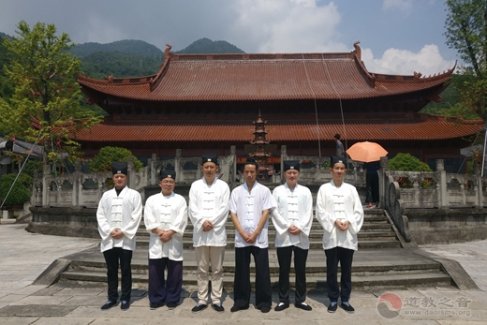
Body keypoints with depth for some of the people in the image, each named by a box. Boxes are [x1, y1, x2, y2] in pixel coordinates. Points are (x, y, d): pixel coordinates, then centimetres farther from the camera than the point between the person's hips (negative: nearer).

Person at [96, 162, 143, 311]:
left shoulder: (134, 195, 2)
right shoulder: (106, 195, 12)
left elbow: (136, 217, -4)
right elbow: (100, 216, 6)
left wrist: (123, 232, -12)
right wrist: (110, 231, -8)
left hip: (126, 239, -3)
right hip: (109, 239, 3)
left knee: (125, 269, 4)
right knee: (111, 270, 10)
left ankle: (125, 298, 14)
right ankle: (112, 298, 21)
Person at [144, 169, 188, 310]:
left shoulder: (180, 200, 6)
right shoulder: (152, 199, 9)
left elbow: (181, 220, -5)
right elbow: (149, 220, -2)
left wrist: (170, 233, -16)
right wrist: (160, 232, -15)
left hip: (174, 241, -1)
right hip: (156, 241, 1)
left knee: (174, 272, 3)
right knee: (155, 272, 4)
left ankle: (172, 300, 16)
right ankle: (156, 299, 18)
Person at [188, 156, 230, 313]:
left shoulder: (223, 186, 5)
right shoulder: (195, 185, 8)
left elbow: (224, 209, -3)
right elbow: (192, 208, 0)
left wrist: (211, 222, -13)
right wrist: (202, 222, -14)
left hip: (217, 232, -1)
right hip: (200, 232, 1)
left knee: (217, 269, 6)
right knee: (202, 269, 8)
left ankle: (216, 300, 15)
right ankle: (202, 300, 17)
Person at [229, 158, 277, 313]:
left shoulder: (264, 190, 2)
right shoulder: (236, 191, 6)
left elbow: (265, 213, -3)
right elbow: (233, 214, 2)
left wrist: (255, 234, -10)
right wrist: (243, 234, -8)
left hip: (259, 238, -1)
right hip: (241, 238, 2)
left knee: (262, 271, 4)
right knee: (241, 271, 9)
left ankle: (263, 301, 17)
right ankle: (241, 301, 21)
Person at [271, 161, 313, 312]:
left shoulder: (305, 191, 8)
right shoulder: (277, 190, 4)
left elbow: (309, 213, 1)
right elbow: (274, 212, -3)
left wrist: (300, 228, -11)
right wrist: (287, 227, -12)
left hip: (301, 237, 1)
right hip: (283, 236, -1)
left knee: (300, 270, 9)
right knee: (284, 270, 6)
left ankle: (300, 300, 21)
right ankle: (283, 300, 17)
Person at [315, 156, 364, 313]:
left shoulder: (351, 189, 9)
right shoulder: (324, 188, 3)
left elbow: (359, 211, 4)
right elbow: (320, 211, -4)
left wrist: (349, 222, -12)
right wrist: (334, 221, -15)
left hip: (348, 236, 2)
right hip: (331, 235, -2)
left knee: (347, 270, 9)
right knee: (332, 270, 5)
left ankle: (345, 300, 21)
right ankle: (333, 300, 17)